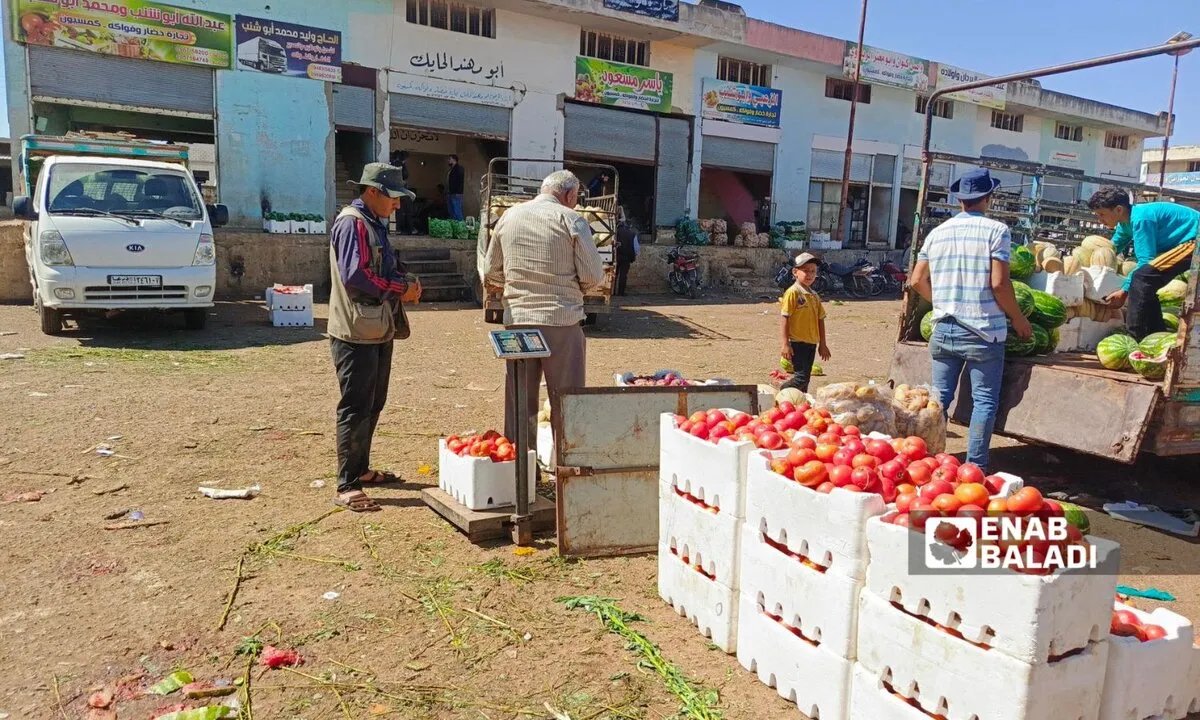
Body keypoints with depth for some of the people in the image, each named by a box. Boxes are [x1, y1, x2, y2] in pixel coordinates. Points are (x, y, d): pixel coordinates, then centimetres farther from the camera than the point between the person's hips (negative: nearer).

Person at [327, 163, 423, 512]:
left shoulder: (375, 223, 16)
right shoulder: (352, 223, -14)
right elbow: (354, 276, -24)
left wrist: (406, 282, 1)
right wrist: (400, 290, -15)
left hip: (379, 331, 10)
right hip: (356, 333, -10)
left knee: (373, 405, 17)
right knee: (355, 409, -5)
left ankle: (361, 469, 30)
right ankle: (347, 486, 3)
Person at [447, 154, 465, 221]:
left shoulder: (459, 168, -5)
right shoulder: (451, 170, 22)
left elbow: (461, 181, -14)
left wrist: (458, 193, -21)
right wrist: (447, 194, 17)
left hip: (456, 195, -9)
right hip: (450, 195, 9)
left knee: (457, 213, -12)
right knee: (451, 213, 9)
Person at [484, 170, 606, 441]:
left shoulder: (508, 217, 8)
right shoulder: (570, 219, -5)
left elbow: (491, 273, 13)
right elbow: (594, 276, -7)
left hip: (517, 319, 4)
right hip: (561, 320, -4)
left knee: (518, 399, 12)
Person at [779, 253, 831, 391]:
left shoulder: (814, 296, 12)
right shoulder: (792, 293, -9)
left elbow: (820, 320, 16)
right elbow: (786, 319, -12)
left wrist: (822, 344, 16)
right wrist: (786, 344, -15)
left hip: (811, 343, 7)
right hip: (797, 343, -7)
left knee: (805, 377, 11)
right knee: (801, 377, -11)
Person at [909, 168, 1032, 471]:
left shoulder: (937, 233, 8)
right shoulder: (996, 230, -6)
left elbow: (917, 281, 10)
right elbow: (999, 283, -12)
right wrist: (1018, 320, 0)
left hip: (944, 329, 4)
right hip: (983, 331, -4)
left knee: (939, 398, 11)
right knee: (984, 401, 3)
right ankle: (974, 467, 2)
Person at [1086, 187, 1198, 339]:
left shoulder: (1141, 219, -22)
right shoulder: (1127, 220, 8)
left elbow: (1146, 262, -25)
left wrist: (1125, 290, -21)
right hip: (1191, 242, 11)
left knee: (1143, 277, -24)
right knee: (1146, 286, 14)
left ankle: (1135, 339, -22)